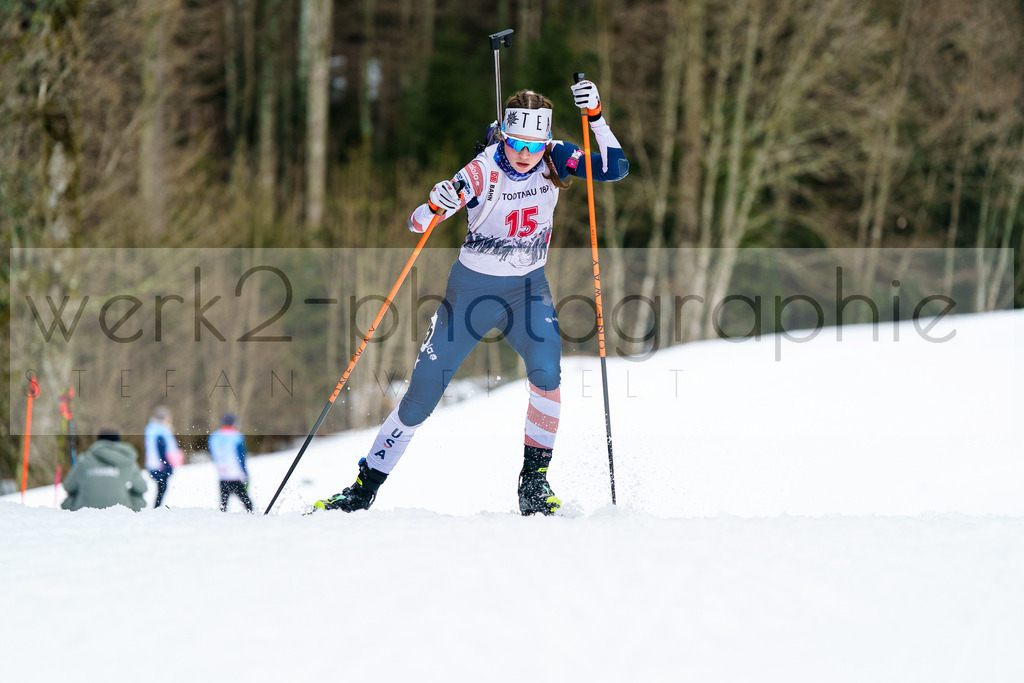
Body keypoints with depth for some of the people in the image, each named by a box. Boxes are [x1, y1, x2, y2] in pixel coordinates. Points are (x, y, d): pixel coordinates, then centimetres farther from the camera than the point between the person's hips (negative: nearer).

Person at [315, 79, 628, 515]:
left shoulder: (554, 159, -11)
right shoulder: (482, 171, -22)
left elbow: (615, 169, -19)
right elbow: (417, 225, -24)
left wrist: (595, 116, -31)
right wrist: (436, 207, -47)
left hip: (528, 288, 2)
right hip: (472, 288, -2)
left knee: (546, 369, -27)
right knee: (422, 394, -2)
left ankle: (534, 480, -12)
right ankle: (365, 488, 13)